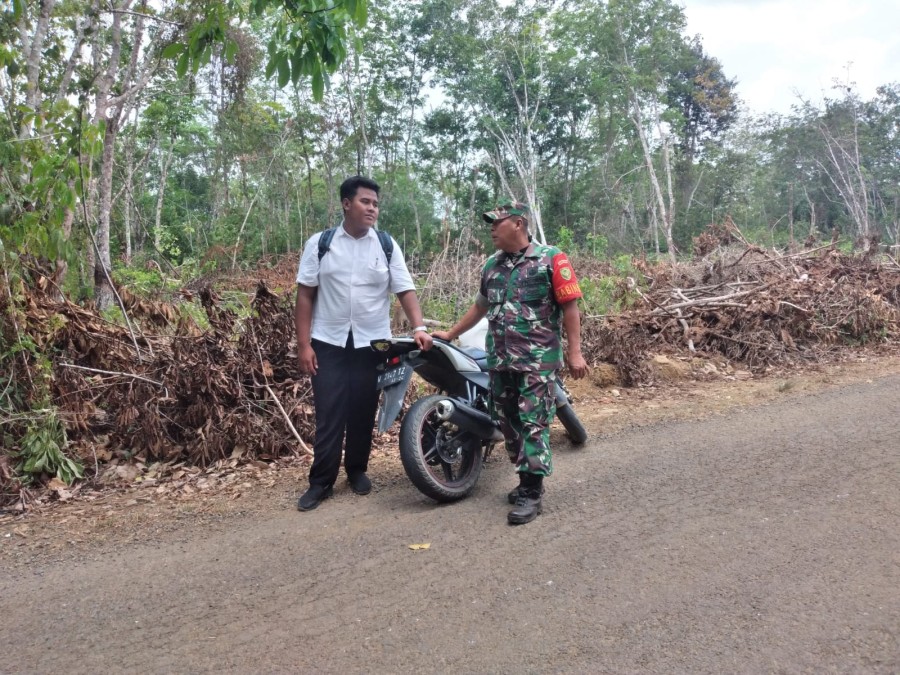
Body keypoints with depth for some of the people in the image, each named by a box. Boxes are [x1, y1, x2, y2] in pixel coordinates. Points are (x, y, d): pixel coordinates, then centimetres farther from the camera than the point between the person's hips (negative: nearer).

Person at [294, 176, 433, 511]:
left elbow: (405, 291, -1)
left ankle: (357, 470, 27)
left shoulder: (387, 245, 2)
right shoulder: (320, 243, -1)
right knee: (328, 414, 0)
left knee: (363, 412, 9)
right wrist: (303, 344, -6)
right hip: (328, 343, -1)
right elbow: (305, 295, 0)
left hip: (372, 343, 1)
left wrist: (419, 327, -18)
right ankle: (321, 481, 11)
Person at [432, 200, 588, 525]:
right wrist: (451, 333, 27)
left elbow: (570, 306, -7)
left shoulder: (551, 259, -5)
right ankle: (527, 481, 25)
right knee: (509, 424, 11)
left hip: (538, 360, -6)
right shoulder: (492, 265, 13)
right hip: (500, 360, 7)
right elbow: (481, 305, 25)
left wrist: (574, 351, -12)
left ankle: (532, 494, 2)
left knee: (533, 425, -5)